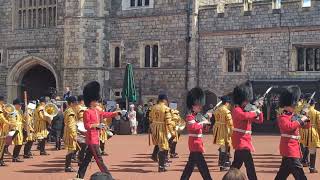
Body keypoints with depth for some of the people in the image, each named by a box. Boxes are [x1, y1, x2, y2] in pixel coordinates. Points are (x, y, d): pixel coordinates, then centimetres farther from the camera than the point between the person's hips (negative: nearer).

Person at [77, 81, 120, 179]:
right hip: (92, 139, -9)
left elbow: (107, 114, 16)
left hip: (95, 138, 9)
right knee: (99, 159, -6)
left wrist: (118, 112, 9)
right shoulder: (87, 112, -12)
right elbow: (87, 126, -16)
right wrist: (97, 125, -23)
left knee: (87, 158, 12)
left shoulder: (97, 111, 15)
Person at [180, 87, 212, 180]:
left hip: (197, 142, 10)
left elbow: (204, 127, 19)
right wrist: (203, 122, -23)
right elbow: (193, 127, -31)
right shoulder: (190, 116, -14)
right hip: (195, 143, -10)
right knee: (202, 166, -9)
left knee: (191, 163, 15)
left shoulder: (198, 115, 14)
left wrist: (208, 118, 5)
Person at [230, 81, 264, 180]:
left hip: (244, 141, 10)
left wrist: (258, 109, 3)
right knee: (250, 165, -14)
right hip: (241, 141, -10)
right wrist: (255, 112, -19)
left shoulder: (246, 109, 16)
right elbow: (245, 116, -34)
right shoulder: (236, 110, -11)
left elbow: (260, 120, 16)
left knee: (236, 165, 16)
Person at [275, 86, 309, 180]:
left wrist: (305, 119, -2)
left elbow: (306, 126, 18)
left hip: (294, 148, 9)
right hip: (289, 149, -9)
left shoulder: (294, 115, 16)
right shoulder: (282, 117, -10)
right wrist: (300, 120, -23)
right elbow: (289, 127, -30)